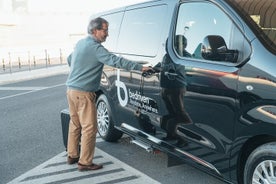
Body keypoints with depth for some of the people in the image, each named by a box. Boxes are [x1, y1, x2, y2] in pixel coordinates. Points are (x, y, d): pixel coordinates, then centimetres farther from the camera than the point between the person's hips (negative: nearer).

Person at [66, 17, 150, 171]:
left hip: (71, 89, 10)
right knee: (89, 128, -2)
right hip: (83, 93, -10)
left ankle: (72, 155, 29)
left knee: (75, 124, 18)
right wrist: (139, 67, -26)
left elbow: (69, 59, 27)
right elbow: (115, 61, -25)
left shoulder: (80, 43, 12)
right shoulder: (95, 47, -16)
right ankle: (85, 162, 5)